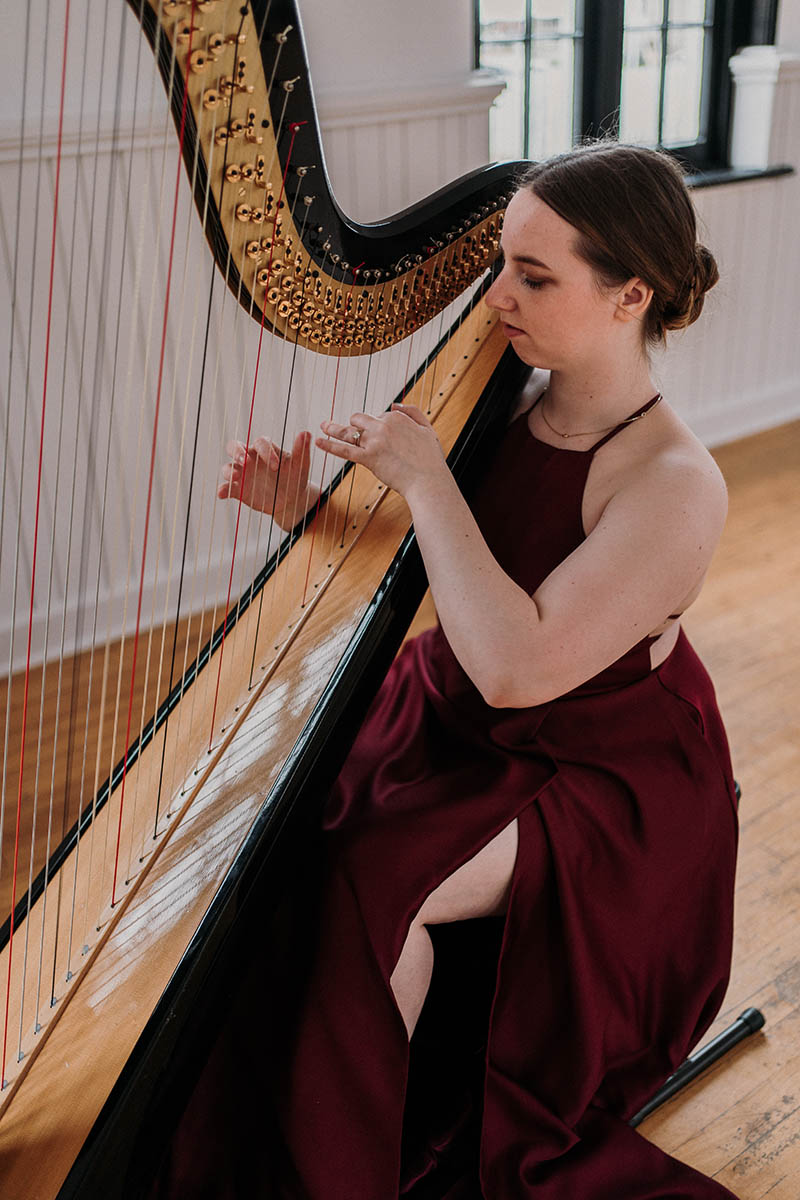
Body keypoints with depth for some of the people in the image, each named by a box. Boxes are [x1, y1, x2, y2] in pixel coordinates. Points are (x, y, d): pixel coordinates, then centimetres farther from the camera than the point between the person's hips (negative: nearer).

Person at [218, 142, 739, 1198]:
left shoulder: (675, 484, -25)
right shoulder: (509, 400, -4)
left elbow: (518, 665, -33)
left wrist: (426, 478, -30)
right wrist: (307, 510, -14)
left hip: (596, 783, -6)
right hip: (456, 718, 7)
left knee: (373, 881, -22)